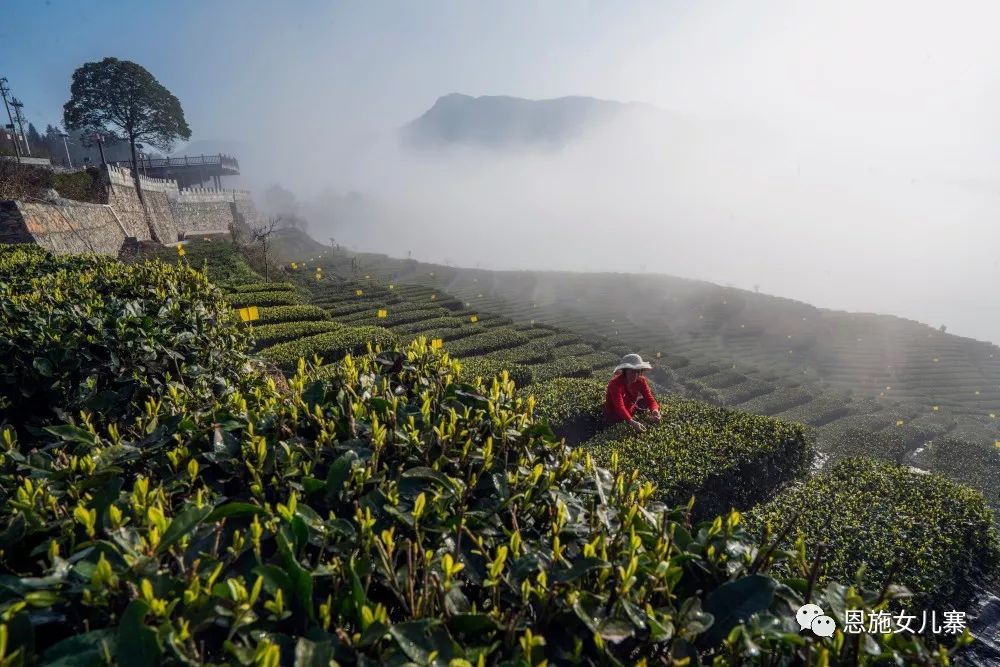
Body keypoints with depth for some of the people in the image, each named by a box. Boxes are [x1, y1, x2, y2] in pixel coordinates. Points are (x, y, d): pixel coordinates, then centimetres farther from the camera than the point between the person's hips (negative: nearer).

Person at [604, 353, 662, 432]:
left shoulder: (641, 380, -16)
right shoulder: (615, 383, -34)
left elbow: (649, 398, -21)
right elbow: (620, 407, -43)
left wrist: (654, 410, -45)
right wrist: (632, 422, -60)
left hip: (630, 412, 4)